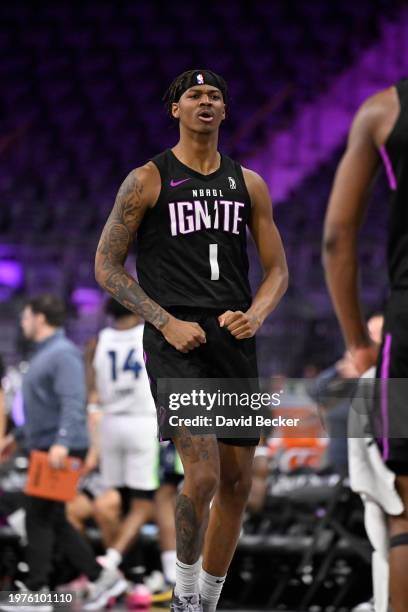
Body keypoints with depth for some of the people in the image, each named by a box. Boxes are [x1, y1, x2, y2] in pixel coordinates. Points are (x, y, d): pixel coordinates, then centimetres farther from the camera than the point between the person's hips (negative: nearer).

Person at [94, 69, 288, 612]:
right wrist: (167, 323, -11)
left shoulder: (249, 184, 12)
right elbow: (106, 266, -1)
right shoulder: (147, 180, 0)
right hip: (177, 343, -5)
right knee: (203, 476, -19)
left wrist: (255, 315, -7)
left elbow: (278, 271, 15)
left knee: (237, 484, 7)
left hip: (235, 342, 5)